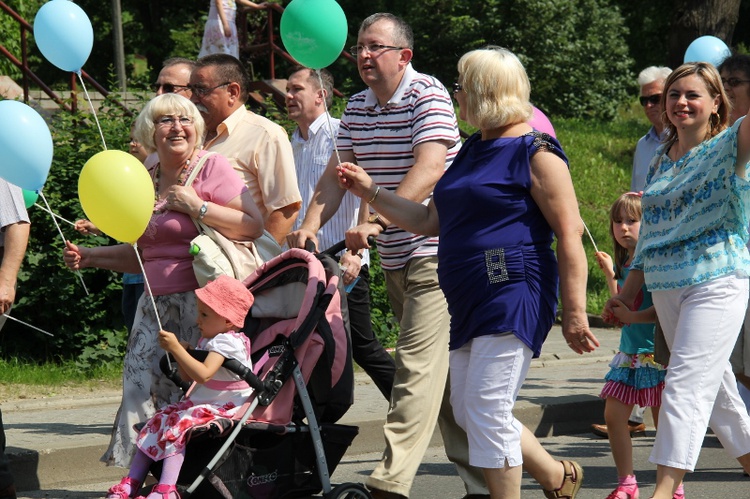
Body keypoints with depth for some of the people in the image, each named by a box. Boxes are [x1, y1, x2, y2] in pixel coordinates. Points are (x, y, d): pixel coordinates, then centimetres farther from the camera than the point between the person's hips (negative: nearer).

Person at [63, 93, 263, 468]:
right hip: (155, 305, 7)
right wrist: (91, 257, 15)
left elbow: (254, 225, -15)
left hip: (201, 302, -7)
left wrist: (195, 206, -13)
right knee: (142, 387, -2)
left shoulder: (212, 168, -2)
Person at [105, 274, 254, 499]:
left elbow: (203, 374, -33)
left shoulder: (227, 342, -18)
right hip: (200, 402, 11)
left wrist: (176, 349, -32)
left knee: (178, 425, -29)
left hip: (225, 407, -10)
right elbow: (188, 376, 21)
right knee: (158, 421, 1)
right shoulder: (208, 341, 13)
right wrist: (180, 353, 3)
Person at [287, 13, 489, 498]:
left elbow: (428, 169, -25)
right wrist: (310, 226, -8)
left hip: (433, 251, -8)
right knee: (442, 369, 11)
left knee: (418, 364, -14)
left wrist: (377, 221, -34)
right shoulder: (357, 107, 11)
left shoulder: (428, 95, -12)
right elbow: (336, 175, 10)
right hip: (394, 258, 8)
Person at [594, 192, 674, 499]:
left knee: (663, 422, -2)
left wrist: (635, 316, -27)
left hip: (656, 352, -7)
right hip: (630, 354, 7)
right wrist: (609, 274, 16)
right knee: (613, 416, 3)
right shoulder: (623, 264, 12)